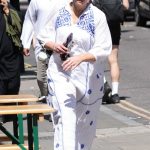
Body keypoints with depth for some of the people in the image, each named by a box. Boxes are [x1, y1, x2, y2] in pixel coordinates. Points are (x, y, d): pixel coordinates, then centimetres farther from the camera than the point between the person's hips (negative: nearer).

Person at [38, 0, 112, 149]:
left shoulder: (97, 16, -7)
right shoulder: (60, 14, 4)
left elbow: (103, 49, -13)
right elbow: (44, 37, 14)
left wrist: (80, 57, -28)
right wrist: (53, 46, -9)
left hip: (87, 76, -1)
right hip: (60, 74, 1)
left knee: (84, 120, 12)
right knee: (65, 117, -13)